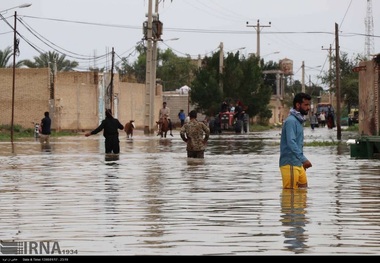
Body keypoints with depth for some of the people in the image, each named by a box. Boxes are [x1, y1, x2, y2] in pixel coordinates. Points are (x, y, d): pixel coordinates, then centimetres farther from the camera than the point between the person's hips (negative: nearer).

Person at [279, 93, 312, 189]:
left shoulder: (299, 121, 16)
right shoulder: (291, 121, -15)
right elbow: (291, 142, -26)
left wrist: (302, 161, 24)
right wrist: (303, 159, -32)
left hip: (298, 164, 10)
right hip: (290, 164, -10)